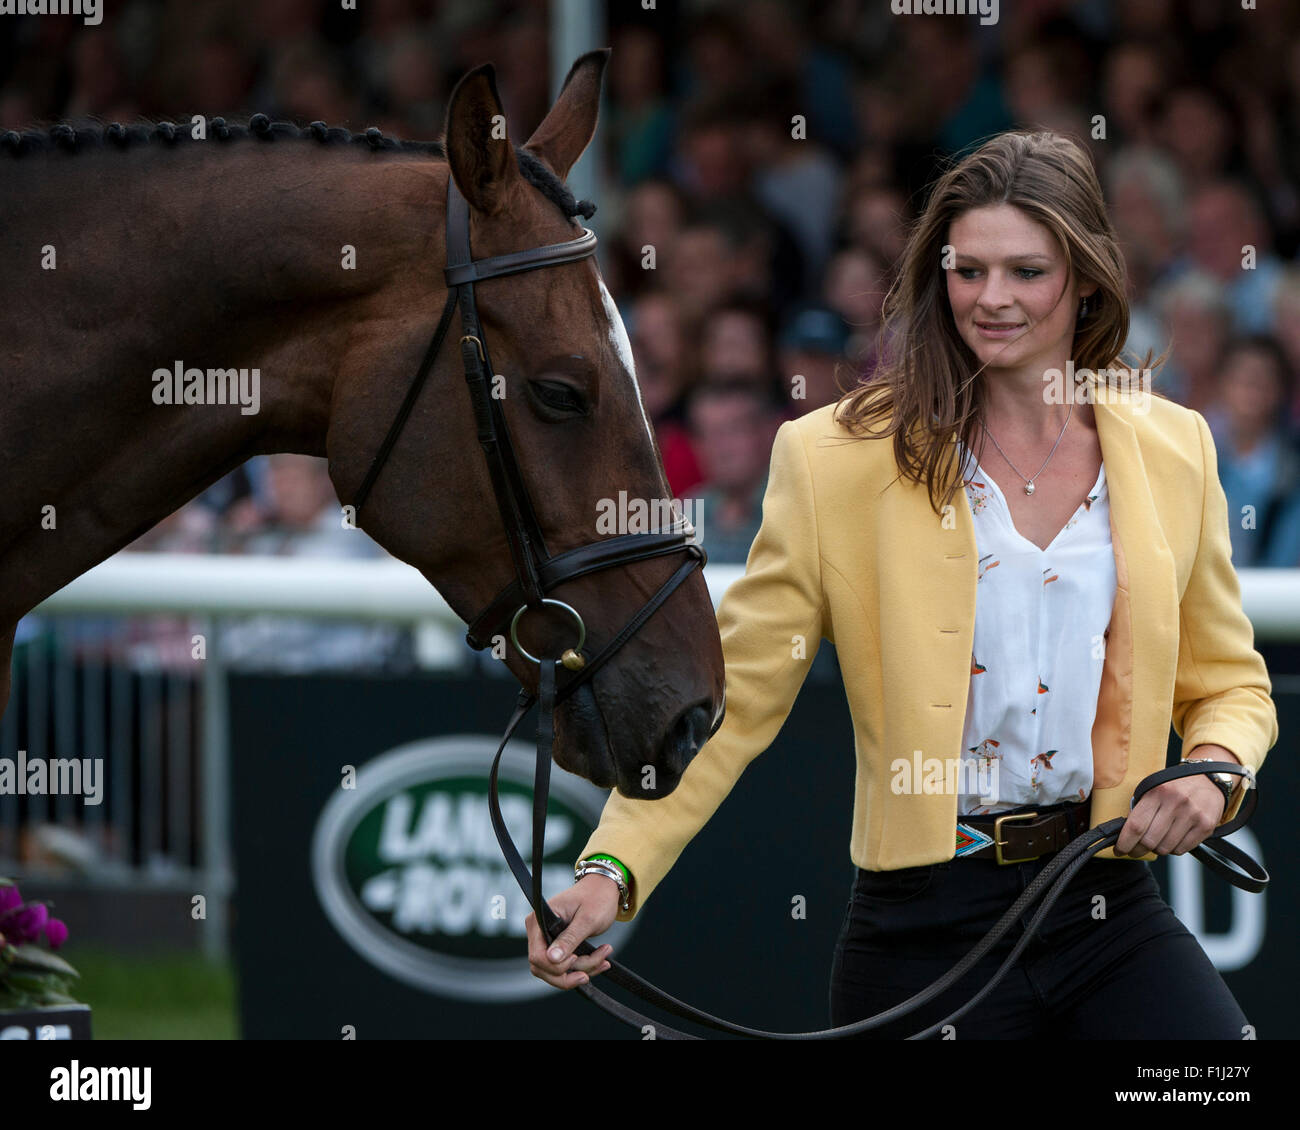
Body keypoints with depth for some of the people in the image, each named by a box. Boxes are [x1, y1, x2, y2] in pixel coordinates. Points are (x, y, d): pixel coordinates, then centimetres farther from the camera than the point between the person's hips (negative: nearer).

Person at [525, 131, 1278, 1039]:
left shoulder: (1172, 447, 6)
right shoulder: (841, 458, -4)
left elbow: (1229, 682, 18)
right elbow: (733, 697, -4)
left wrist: (1215, 770, -5)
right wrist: (612, 870, -16)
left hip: (1112, 909, 2)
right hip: (928, 923, -2)